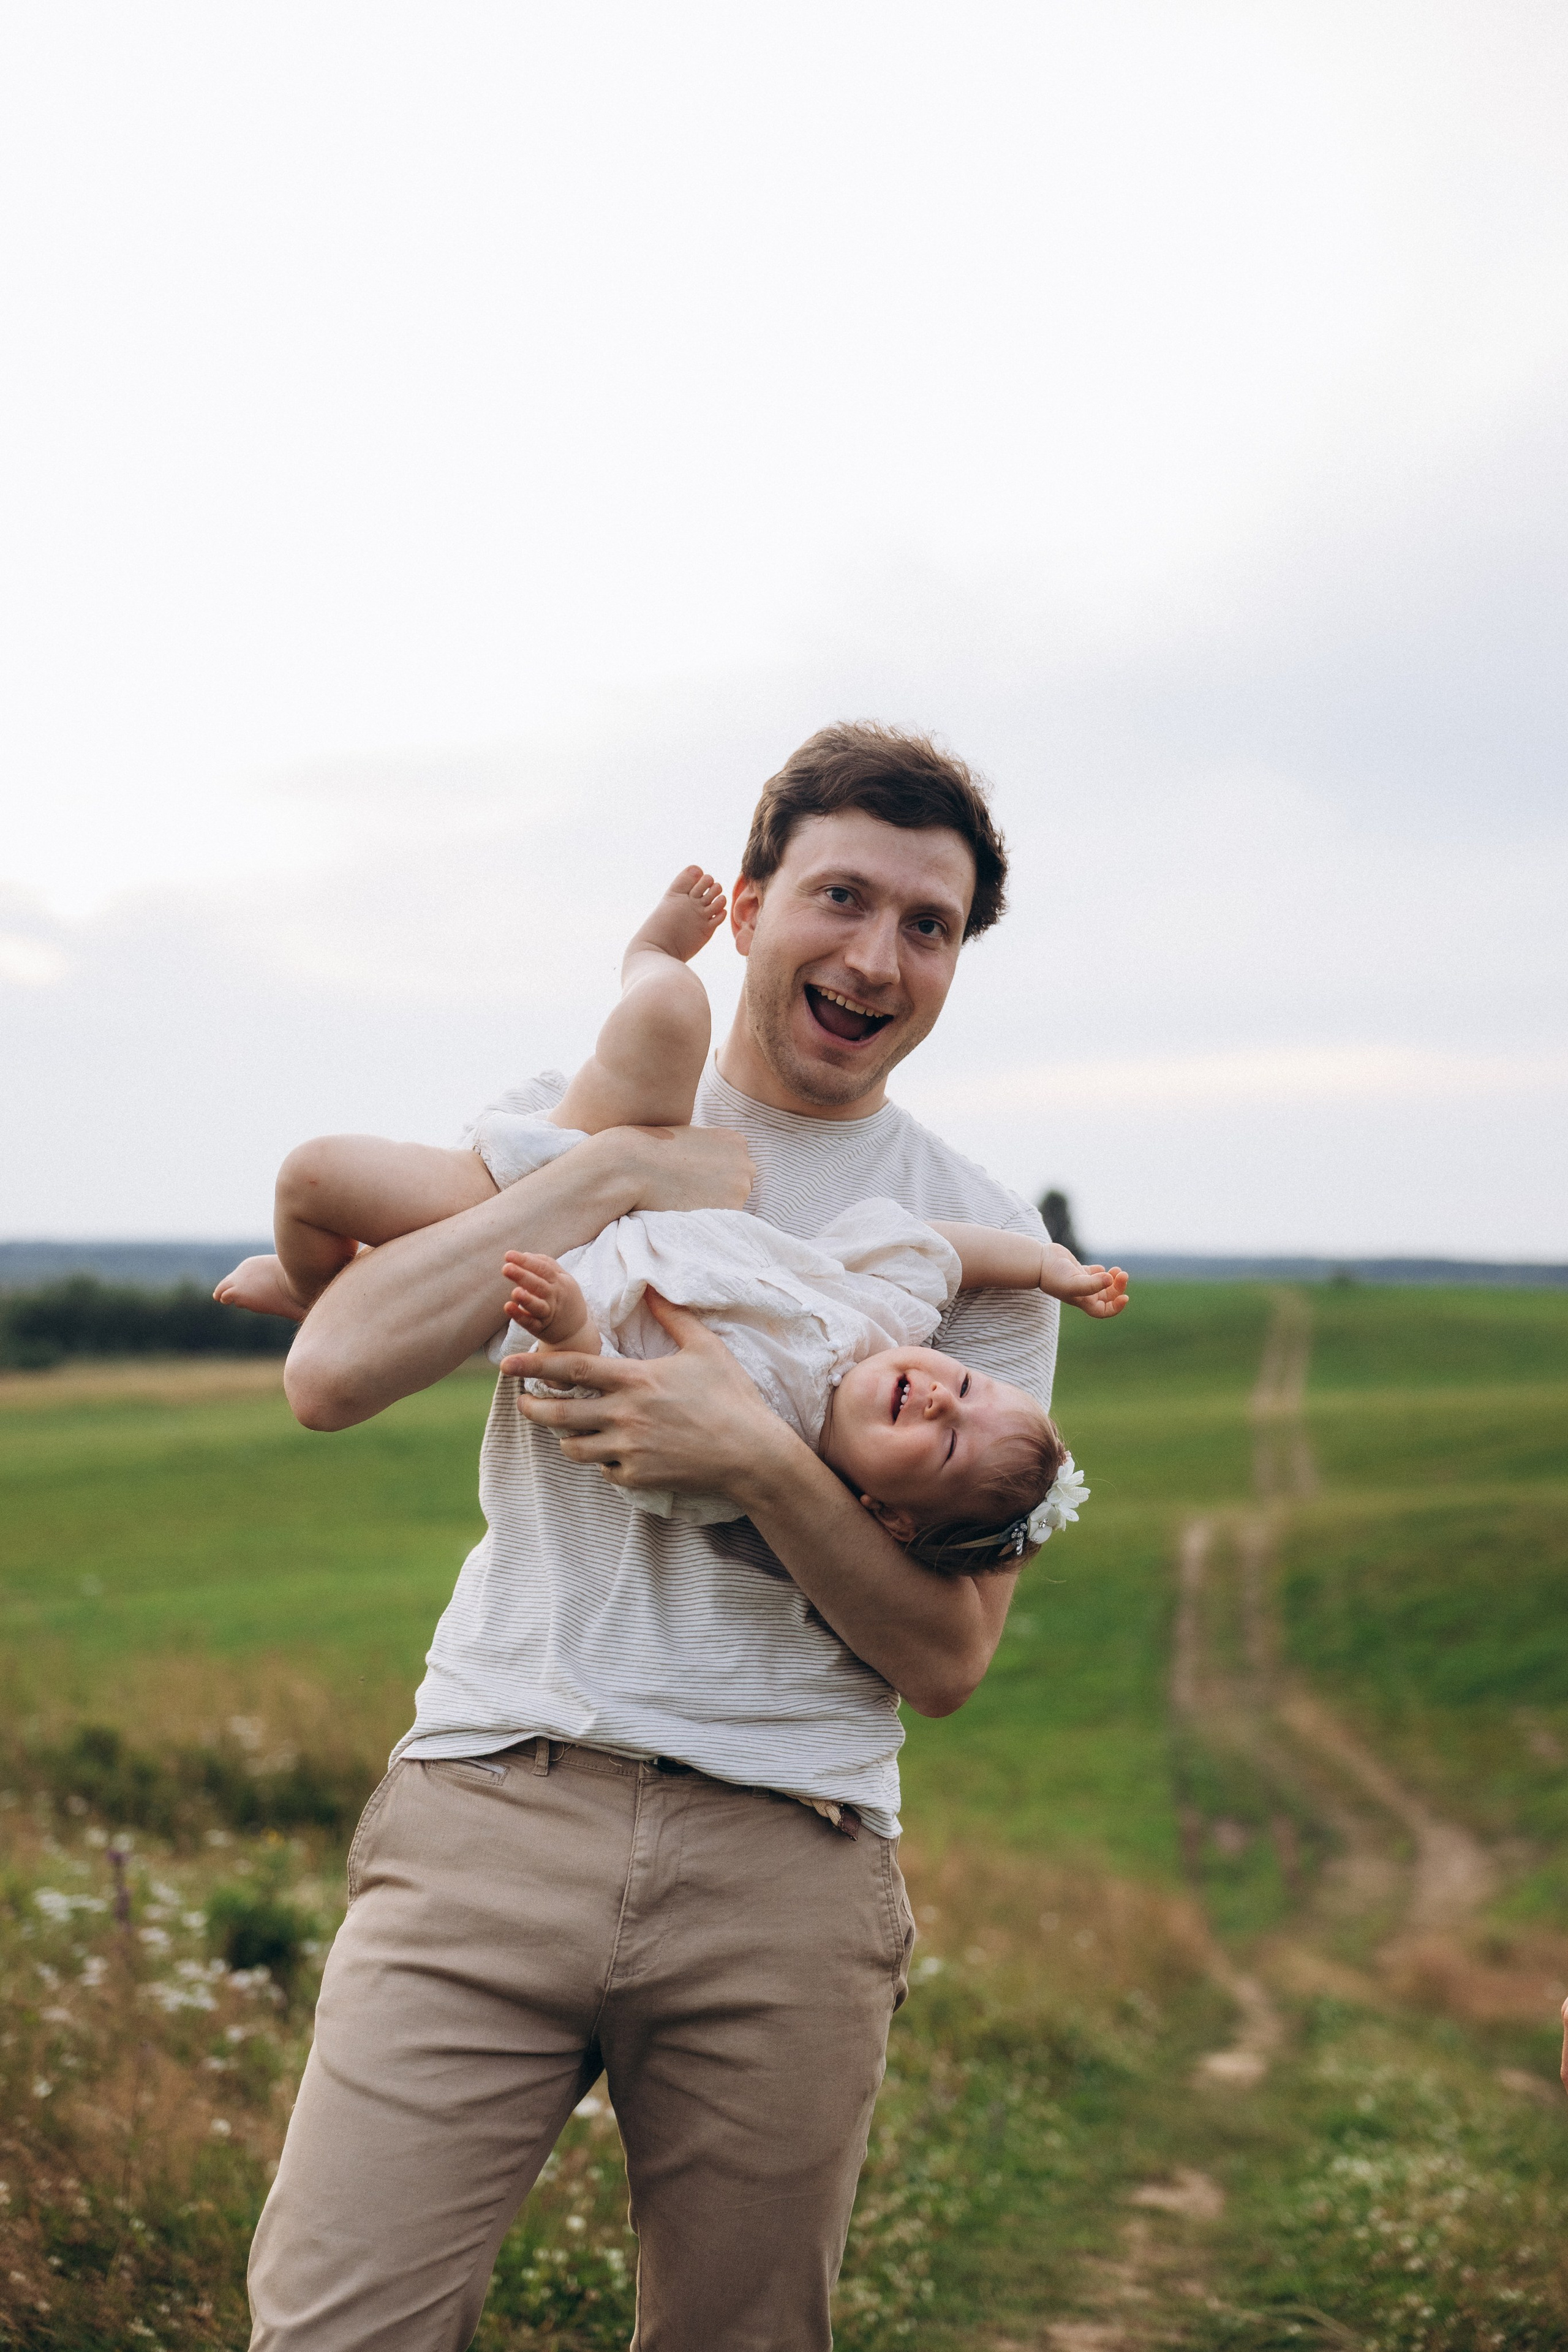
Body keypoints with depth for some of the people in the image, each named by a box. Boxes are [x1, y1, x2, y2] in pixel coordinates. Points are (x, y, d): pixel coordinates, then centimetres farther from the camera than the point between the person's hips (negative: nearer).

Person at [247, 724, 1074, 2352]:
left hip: (785, 1863, 1)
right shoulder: (566, 1126, 10)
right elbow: (329, 1376, -6)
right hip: (492, 1800, 0)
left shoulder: (981, 1248, 8)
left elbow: (945, 1661, 2)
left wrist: (764, 1459, -15)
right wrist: (620, 1176, -8)